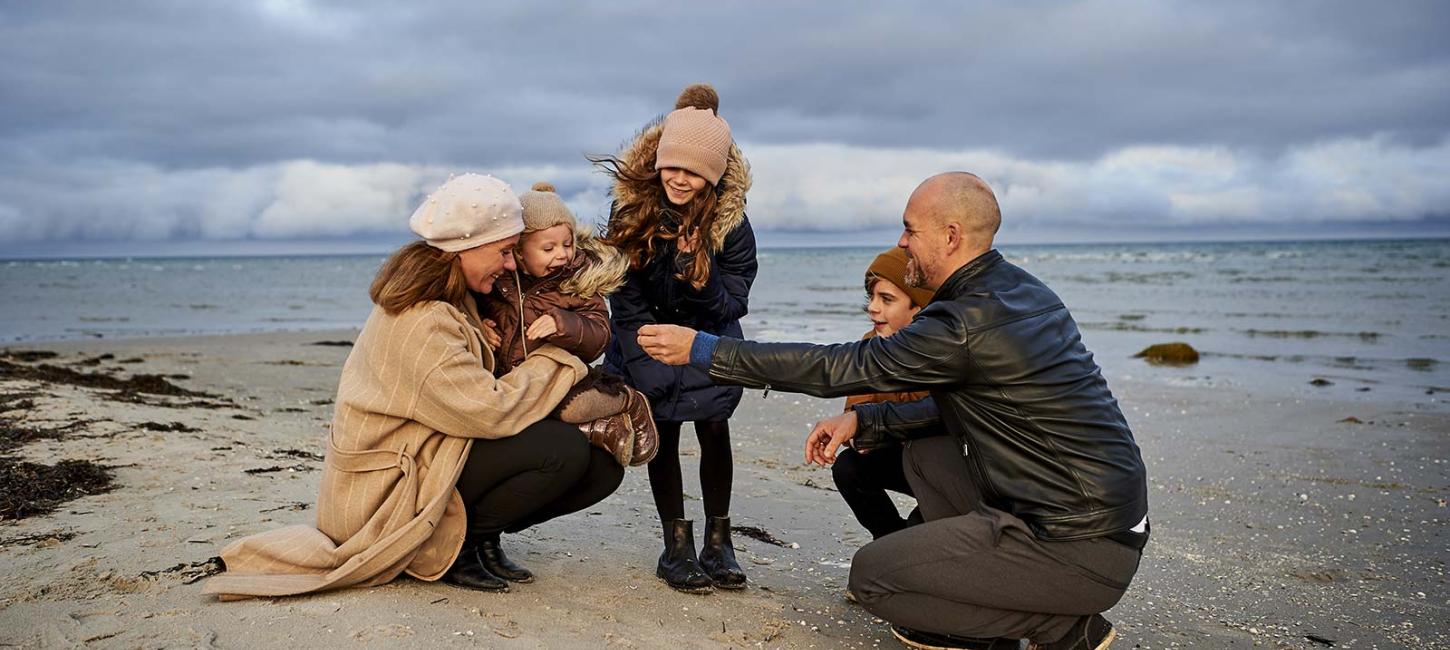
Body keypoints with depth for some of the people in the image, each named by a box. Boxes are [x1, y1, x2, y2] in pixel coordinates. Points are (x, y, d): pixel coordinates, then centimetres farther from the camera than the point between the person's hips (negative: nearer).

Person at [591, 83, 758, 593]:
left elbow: (731, 307, -16)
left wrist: (702, 277, -37)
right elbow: (626, 302, -12)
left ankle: (718, 541, 2)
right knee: (663, 430, -6)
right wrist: (651, 371, -17)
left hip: (711, 338, 0)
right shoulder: (631, 210, -17)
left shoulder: (731, 222, -18)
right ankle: (677, 545, 1)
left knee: (714, 426, -9)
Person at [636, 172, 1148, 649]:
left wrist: (703, 350, -9)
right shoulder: (1020, 291, 8)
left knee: (871, 575, -3)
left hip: (1083, 548, -9)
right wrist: (862, 421, 10)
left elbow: (838, 367, -15)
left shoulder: (966, 325, -21)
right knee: (923, 448, 19)